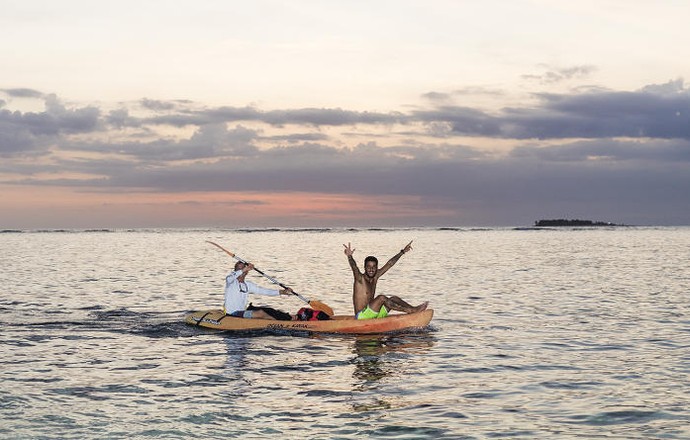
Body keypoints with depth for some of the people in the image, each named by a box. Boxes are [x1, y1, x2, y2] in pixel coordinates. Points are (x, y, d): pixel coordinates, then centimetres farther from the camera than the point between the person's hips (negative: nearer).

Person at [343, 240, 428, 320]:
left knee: (393, 299, 0)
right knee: (381, 298, -24)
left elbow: (389, 264, 14)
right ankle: (411, 310, -24)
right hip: (361, 316, -8)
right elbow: (354, 267, -32)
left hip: (372, 315, 8)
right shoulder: (360, 279, -10)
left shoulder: (375, 277, 10)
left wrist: (403, 251, 18)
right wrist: (349, 256, -52)